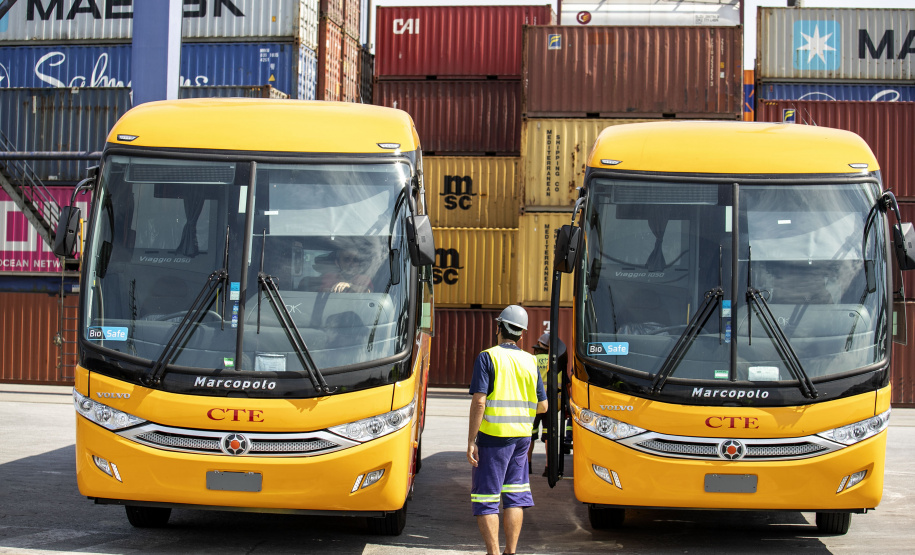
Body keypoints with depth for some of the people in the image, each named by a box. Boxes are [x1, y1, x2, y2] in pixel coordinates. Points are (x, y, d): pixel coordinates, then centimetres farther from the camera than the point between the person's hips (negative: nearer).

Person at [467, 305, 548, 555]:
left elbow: (479, 401, -16)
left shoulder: (488, 357, -8)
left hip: (492, 435, -5)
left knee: (485, 498, 2)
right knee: (515, 496, 13)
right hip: (522, 436, 5)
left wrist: (471, 441, -13)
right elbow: (542, 406, 8)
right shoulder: (529, 361, 7)